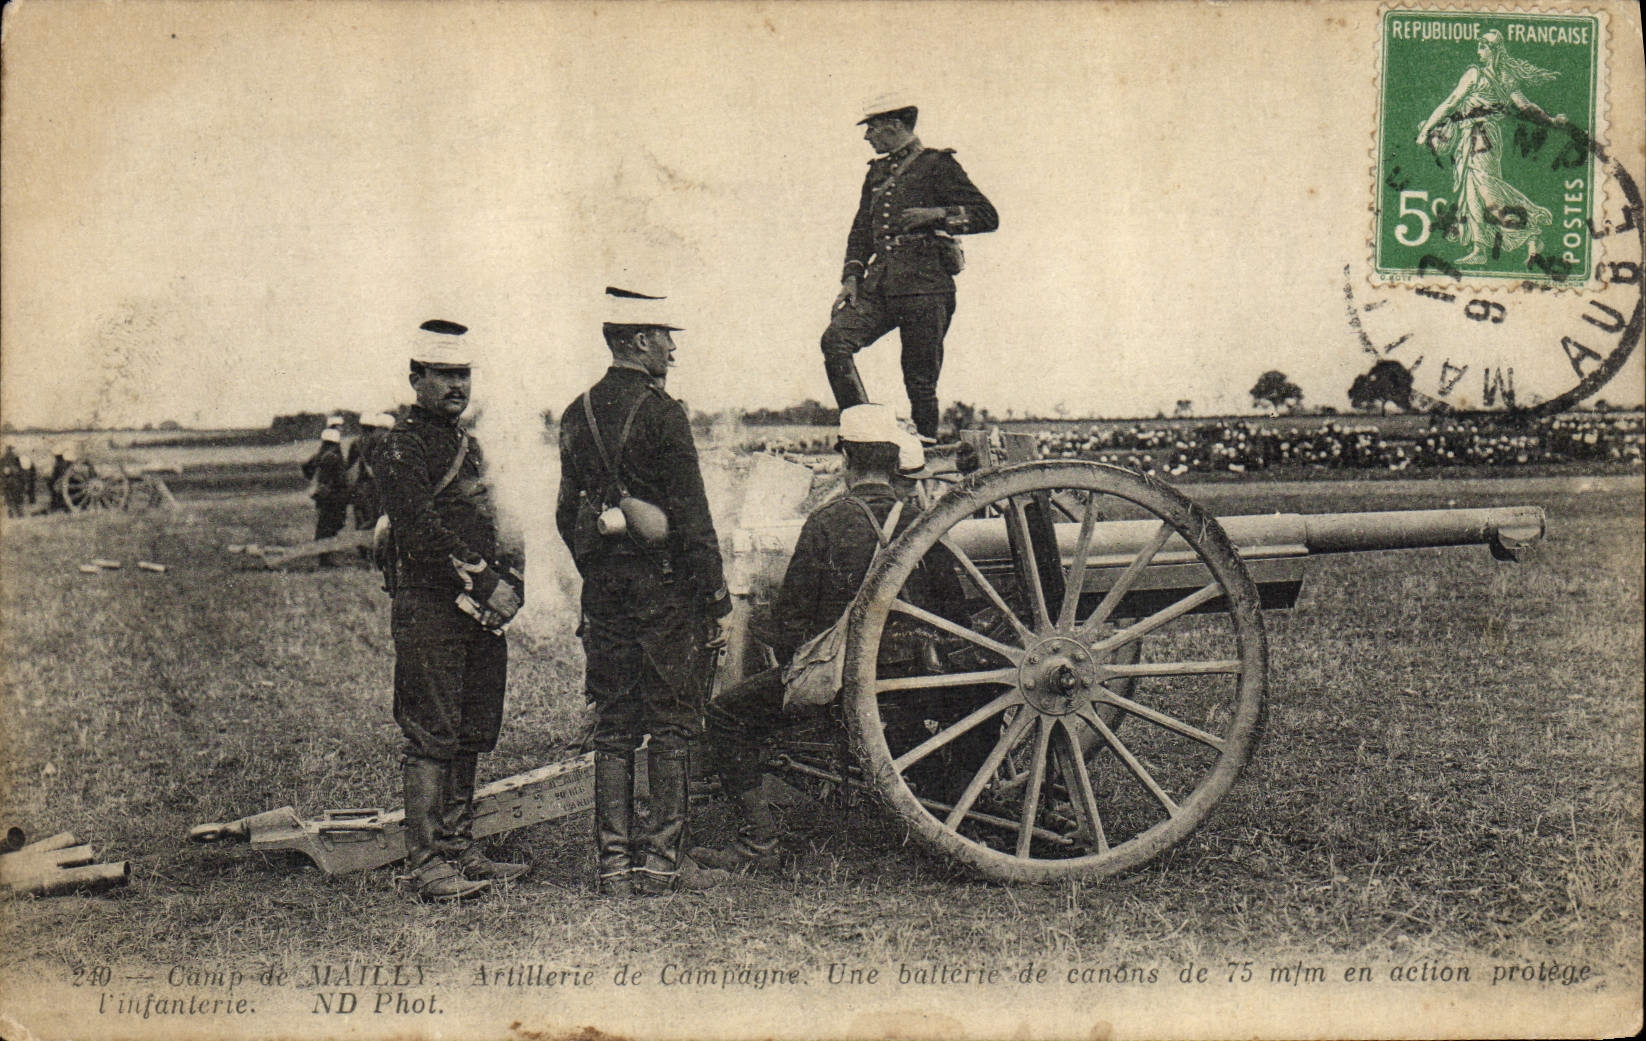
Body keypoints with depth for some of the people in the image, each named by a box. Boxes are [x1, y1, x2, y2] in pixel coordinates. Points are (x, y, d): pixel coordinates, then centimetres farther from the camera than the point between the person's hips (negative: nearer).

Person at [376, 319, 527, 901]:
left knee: (472, 734, 12)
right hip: (429, 609, -9)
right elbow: (423, 534, -19)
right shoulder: (403, 448, -8)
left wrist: (507, 575, 5)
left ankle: (459, 852, 21)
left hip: (476, 611, 9)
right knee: (432, 738, -6)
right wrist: (486, 583, -19)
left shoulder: (464, 444, 20)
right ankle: (425, 866, -2)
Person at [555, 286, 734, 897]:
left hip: (603, 588, 6)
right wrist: (717, 602, -10)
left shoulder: (578, 415, 10)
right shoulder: (660, 412, -11)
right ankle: (662, 860, 5)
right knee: (673, 727, 2)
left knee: (613, 727, 9)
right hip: (664, 584, -6)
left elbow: (568, 515, 15)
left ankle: (614, 863, 11)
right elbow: (691, 519, -14)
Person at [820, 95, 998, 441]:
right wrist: (852, 277, 8)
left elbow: (988, 216, -2)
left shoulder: (937, 165, 2)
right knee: (836, 339, -16)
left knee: (920, 380, -5)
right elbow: (861, 229, 24)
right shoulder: (877, 172, 23)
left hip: (924, 285, -6)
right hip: (880, 283, 6)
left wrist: (937, 214, -15)